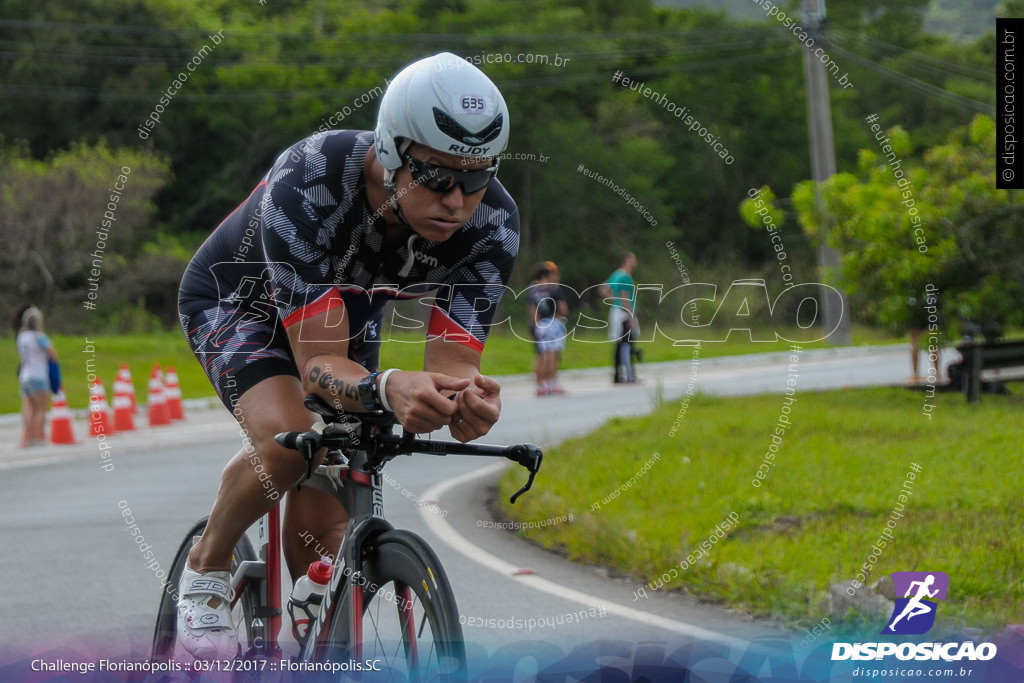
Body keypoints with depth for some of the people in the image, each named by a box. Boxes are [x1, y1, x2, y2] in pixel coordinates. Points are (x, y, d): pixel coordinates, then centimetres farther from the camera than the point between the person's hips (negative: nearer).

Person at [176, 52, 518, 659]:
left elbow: (451, 366, -34)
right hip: (237, 297, -4)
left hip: (348, 312, 4)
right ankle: (207, 571, -4)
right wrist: (389, 388, -67)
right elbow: (320, 364, -45)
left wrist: (468, 402, -58)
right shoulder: (306, 186, -43)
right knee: (290, 439, -32)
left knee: (324, 526, -5)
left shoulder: (493, 223, -30)